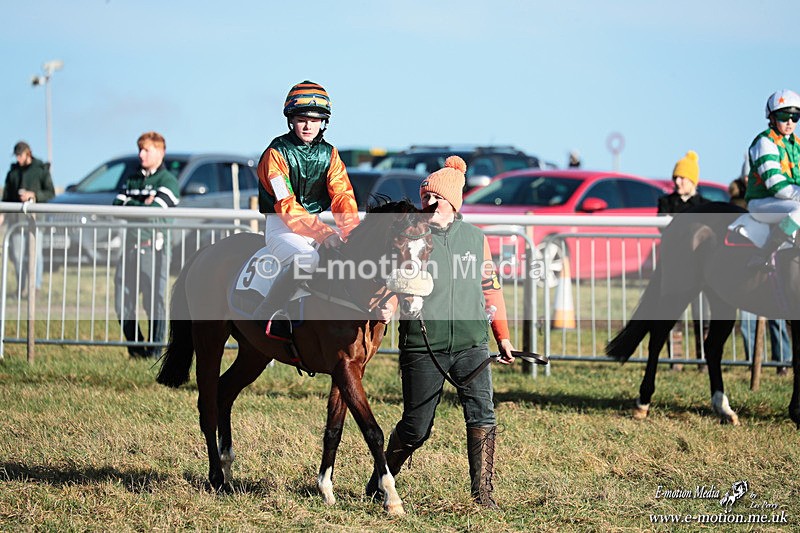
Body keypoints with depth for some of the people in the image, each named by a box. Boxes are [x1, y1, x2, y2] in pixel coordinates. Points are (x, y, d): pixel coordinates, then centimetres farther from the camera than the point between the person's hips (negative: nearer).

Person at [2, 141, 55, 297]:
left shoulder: (41, 170, 3)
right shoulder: (13, 172, 14)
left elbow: (50, 193, 1)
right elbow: (6, 195, 16)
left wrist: (33, 195, -14)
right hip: (15, 217, 4)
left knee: (35, 252, -10)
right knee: (17, 254, 2)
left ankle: (35, 287, -7)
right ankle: (22, 288, 10)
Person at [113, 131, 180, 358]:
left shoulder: (167, 181, 0)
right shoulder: (132, 180, 20)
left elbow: (154, 211, -12)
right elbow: (117, 207, 9)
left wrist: (130, 206, -1)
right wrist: (141, 205, -5)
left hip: (153, 248, -6)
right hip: (131, 246, 6)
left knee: (155, 301, -6)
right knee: (123, 301, 5)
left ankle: (154, 350, 1)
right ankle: (135, 346, 16)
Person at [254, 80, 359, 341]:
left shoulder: (329, 154, 8)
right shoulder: (276, 153, -11)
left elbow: (342, 195, -2)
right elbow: (286, 205, -21)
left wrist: (352, 231, -22)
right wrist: (324, 234, -31)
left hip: (315, 224, 7)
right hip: (281, 226, -7)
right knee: (306, 258, -35)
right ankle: (266, 315, -21)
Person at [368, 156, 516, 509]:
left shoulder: (474, 237, 10)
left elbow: (490, 287, 18)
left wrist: (502, 336, 20)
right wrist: (387, 307, -27)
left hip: (471, 343, 2)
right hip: (422, 347, -2)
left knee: (482, 415, -13)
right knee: (416, 428, 5)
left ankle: (482, 493, -7)